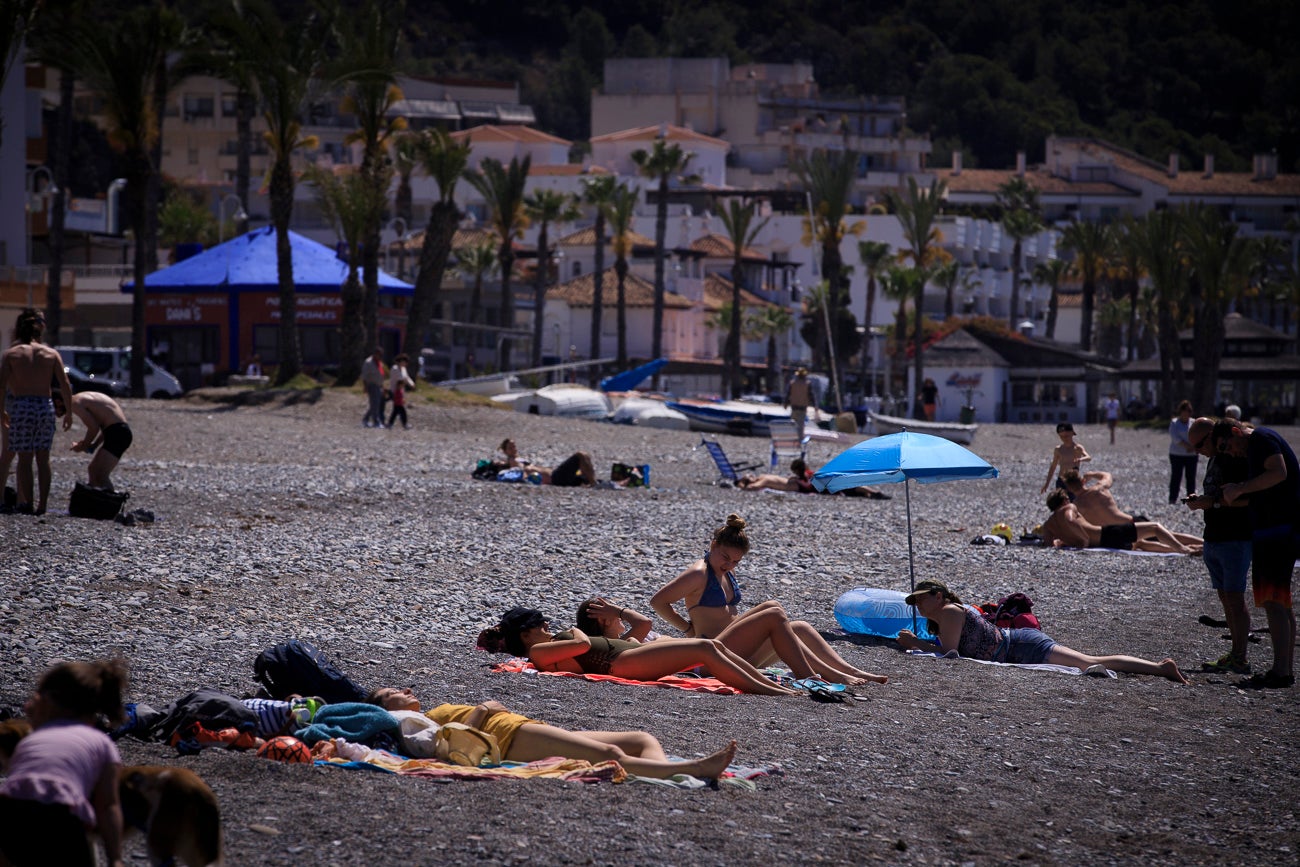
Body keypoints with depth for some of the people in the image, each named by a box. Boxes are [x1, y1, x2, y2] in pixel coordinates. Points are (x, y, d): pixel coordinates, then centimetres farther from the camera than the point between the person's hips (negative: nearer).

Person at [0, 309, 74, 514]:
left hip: (21, 407, -2)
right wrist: (69, 413, 9)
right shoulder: (51, 354, 7)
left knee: (24, 459, 5)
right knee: (43, 459, 9)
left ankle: (26, 503, 2)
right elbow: (65, 385, 1)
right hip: (45, 406, 2)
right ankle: (42, 504, 9)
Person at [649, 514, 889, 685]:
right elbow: (658, 601, -14)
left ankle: (851, 671, -8)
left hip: (739, 651, 10)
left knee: (800, 628, 0)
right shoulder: (699, 574, -9)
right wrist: (689, 628, -11)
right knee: (774, 614, -22)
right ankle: (826, 674, -28)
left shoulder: (725, 573, 18)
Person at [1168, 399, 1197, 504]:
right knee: (1176, 477, -6)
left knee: (1191, 477, 0)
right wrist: (1187, 446, -17)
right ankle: (1172, 499, -6)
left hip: (1191, 455, 3)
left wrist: (1194, 448, -14)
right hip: (1177, 455, -3)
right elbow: (1174, 437, -11)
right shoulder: (1174, 423, 1)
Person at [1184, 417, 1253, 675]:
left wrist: (1212, 503, -20)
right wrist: (1200, 500, 7)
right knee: (1225, 597, 9)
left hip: (1235, 539, -10)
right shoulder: (1213, 459, 17)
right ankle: (1236, 655, 13)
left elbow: (1248, 498, -20)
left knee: (1234, 598, -10)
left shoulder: (1236, 459, -13)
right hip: (1213, 540, 10)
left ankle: (1240, 658, -9)